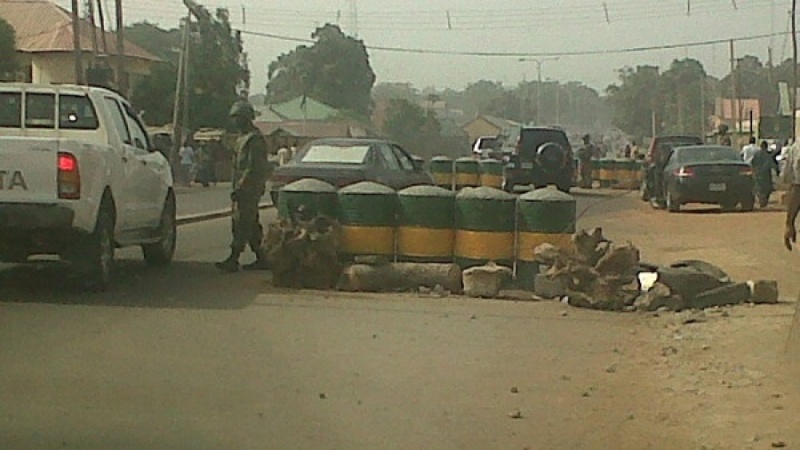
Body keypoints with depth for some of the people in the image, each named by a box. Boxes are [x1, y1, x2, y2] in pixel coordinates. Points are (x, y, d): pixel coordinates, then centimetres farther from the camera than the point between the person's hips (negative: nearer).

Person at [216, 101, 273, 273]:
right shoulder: (242, 138, 19)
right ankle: (261, 259, 16)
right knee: (251, 225, 11)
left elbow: (253, 168, -20)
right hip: (244, 190, 10)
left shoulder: (254, 139, -14)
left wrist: (239, 189, -20)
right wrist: (237, 188, 19)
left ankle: (233, 260, -11)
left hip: (249, 190, -10)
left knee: (241, 224, -10)